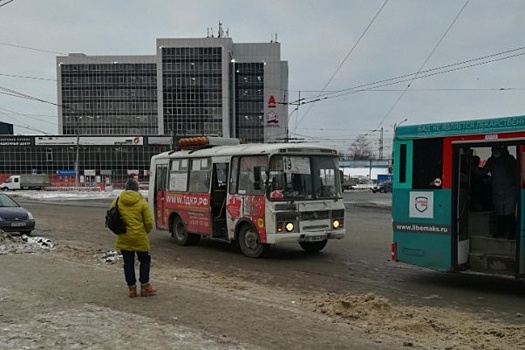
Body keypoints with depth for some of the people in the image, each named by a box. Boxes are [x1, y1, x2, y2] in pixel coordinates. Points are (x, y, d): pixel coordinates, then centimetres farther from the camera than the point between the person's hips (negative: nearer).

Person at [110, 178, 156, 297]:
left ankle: (131, 288, 13)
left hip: (123, 238, 3)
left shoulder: (117, 201, 0)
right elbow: (149, 222, -7)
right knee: (145, 261, 12)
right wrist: (146, 232, 12)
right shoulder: (142, 202, -7)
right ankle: (145, 287, 12)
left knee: (128, 262, 10)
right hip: (140, 238, -2)